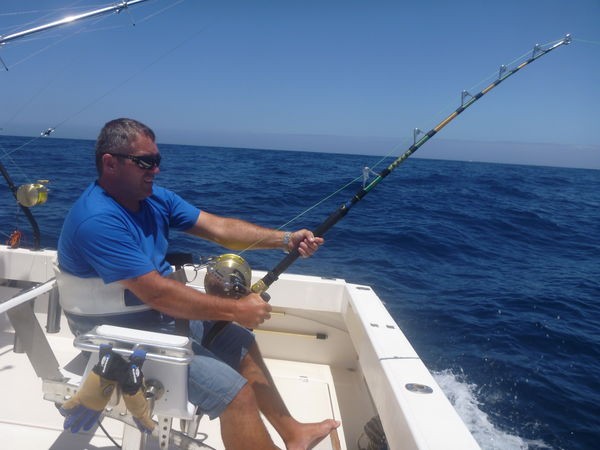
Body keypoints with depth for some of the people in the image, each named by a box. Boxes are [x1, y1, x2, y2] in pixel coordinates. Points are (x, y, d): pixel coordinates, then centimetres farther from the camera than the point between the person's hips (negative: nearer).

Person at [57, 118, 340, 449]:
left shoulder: (154, 198, 1)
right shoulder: (98, 220, -26)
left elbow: (219, 228, -4)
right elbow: (157, 292, -30)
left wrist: (285, 240, -14)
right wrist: (235, 310, -24)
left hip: (161, 314, 10)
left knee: (241, 342, 16)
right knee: (235, 390, -18)